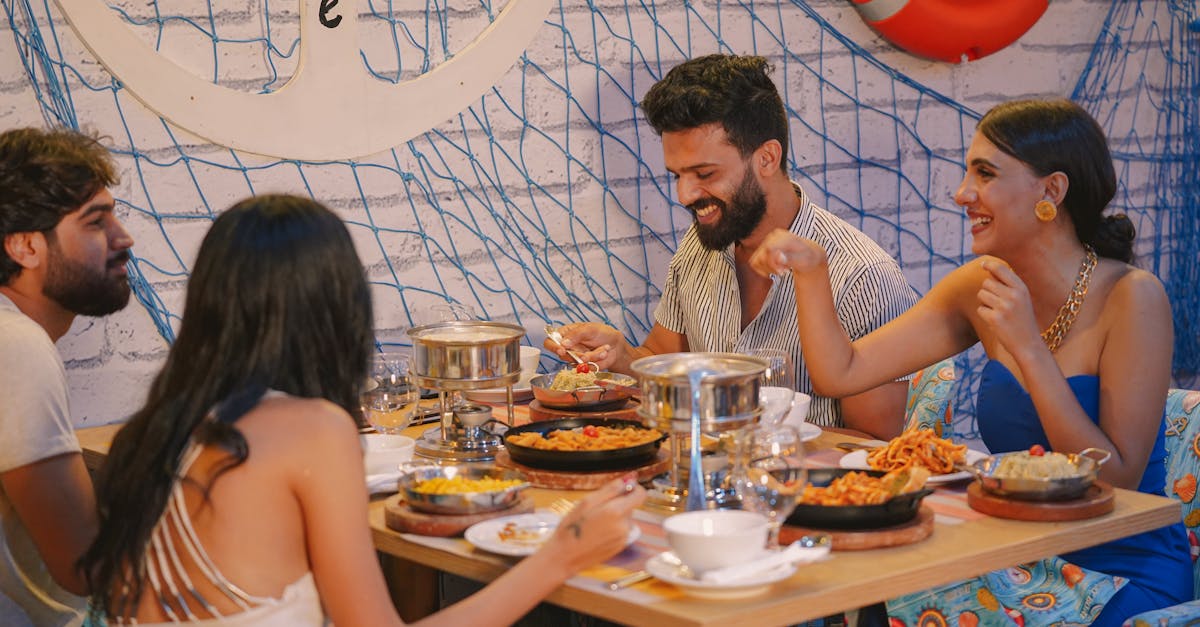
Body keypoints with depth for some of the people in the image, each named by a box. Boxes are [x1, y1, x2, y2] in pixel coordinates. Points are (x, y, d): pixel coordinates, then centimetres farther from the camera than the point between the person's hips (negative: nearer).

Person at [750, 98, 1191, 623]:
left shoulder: (1130, 297, -14)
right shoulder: (982, 287, 2)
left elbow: (1116, 481, -18)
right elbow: (841, 373, 3)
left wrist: (1028, 347, -23)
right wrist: (810, 272, -12)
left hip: (1130, 577, -5)